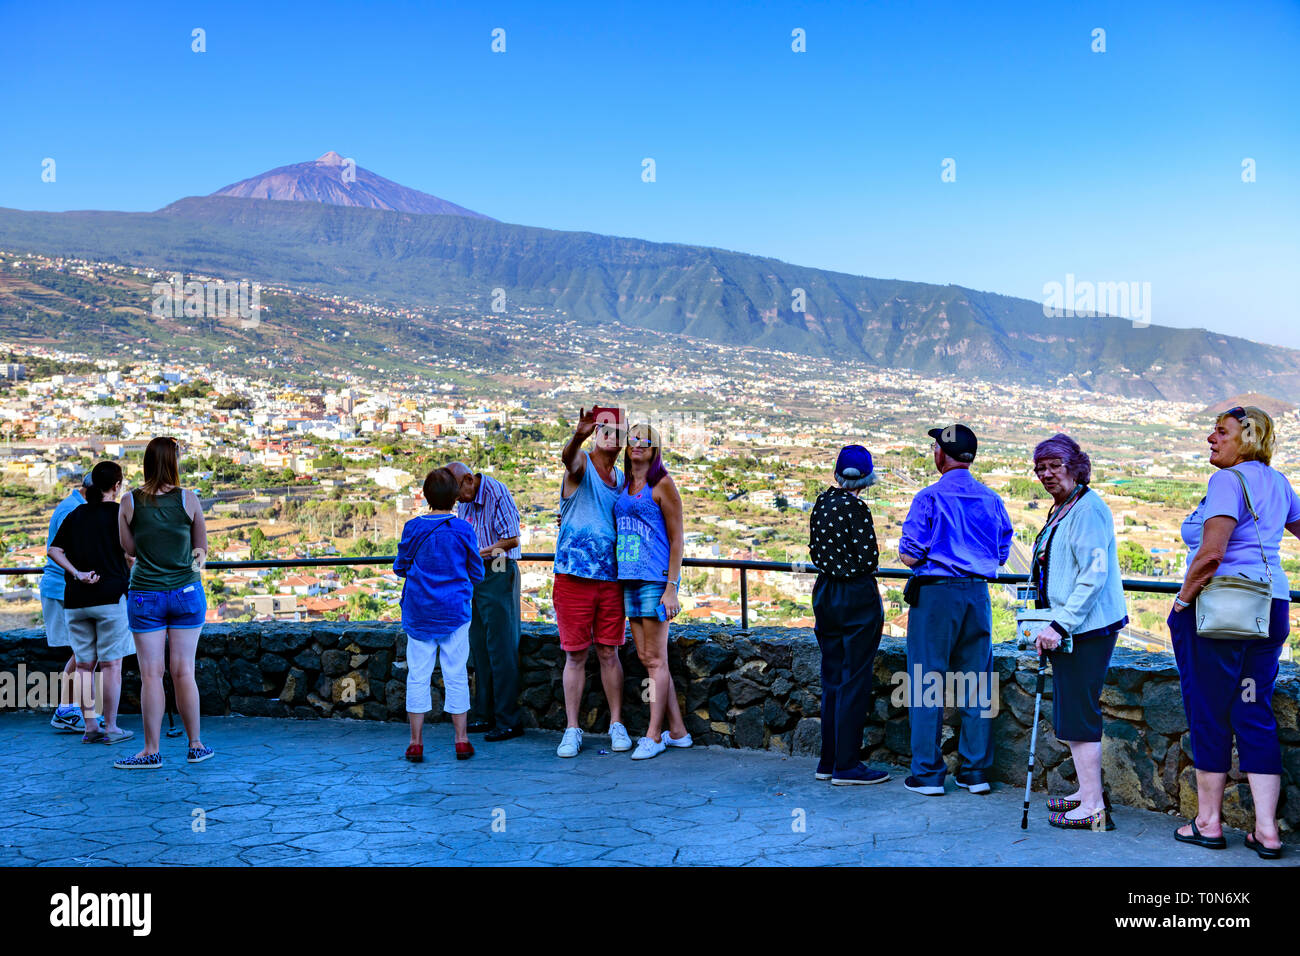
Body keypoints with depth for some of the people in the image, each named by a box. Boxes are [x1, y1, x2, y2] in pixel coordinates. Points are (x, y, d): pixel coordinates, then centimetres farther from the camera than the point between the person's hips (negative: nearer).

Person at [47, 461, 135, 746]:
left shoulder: (75, 515, 11)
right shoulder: (118, 512, -4)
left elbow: (54, 550, 3)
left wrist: (76, 573, -3)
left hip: (76, 599, 5)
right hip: (111, 595, -5)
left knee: (84, 664, 9)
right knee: (112, 663, 1)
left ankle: (90, 727, 13)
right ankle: (111, 728, 3)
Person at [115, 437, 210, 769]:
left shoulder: (129, 502, -4)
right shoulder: (188, 499, -4)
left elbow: (129, 548, 6)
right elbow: (202, 547, 4)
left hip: (145, 595, 0)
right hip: (186, 592, 0)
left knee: (151, 675, 2)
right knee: (184, 671, 5)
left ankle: (151, 751, 6)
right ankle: (195, 746, 13)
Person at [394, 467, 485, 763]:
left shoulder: (413, 528, -4)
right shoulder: (463, 529, -5)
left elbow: (400, 567, 6)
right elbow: (477, 574, 2)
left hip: (419, 613, 1)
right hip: (455, 611, 0)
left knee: (418, 675, 5)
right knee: (456, 675, 6)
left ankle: (416, 742, 8)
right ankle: (462, 741, 11)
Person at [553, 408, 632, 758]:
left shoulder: (623, 481, 13)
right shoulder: (581, 464, -2)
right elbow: (568, 458, -29)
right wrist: (579, 435, -48)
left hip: (611, 578, 3)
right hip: (574, 576, -3)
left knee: (609, 653, 8)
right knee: (575, 655, 3)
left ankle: (617, 725, 18)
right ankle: (572, 730, 10)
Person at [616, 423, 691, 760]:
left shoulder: (661, 484, -5)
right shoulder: (624, 485, 15)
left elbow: (676, 538, -8)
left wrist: (671, 587, -13)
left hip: (655, 579, -8)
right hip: (629, 579, 8)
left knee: (655, 659, -3)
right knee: (646, 658, 9)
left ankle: (653, 735, 3)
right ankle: (677, 732, 17)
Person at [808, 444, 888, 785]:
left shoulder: (821, 502, 5)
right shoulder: (856, 508, -16)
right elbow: (868, 559, -17)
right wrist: (854, 566, 3)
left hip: (825, 593, 7)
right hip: (857, 597, -7)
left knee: (831, 680, 14)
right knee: (854, 682, 0)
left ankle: (828, 761, 20)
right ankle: (846, 765, 4)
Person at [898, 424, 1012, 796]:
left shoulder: (929, 498, -10)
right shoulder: (992, 500, 6)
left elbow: (911, 556, -11)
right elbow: (1001, 555, 11)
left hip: (935, 594, -5)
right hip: (978, 593, 5)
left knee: (927, 682, 2)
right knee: (976, 682, 10)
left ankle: (928, 773, 4)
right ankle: (976, 772, 14)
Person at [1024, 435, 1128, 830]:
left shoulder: (1088, 508, -14)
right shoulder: (1061, 510, 17)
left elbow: (1093, 575, -21)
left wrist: (1060, 626, -22)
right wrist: (1051, 624, 21)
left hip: (1088, 628, -10)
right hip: (1067, 628, 10)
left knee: (1078, 715, -7)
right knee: (1069, 713, 15)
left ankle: (1094, 807, -1)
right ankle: (1086, 791, 26)